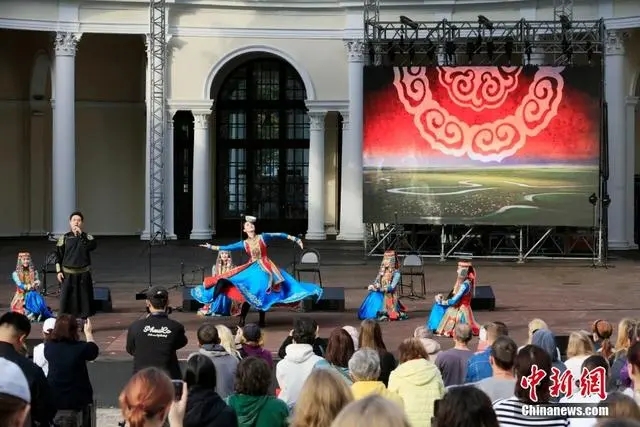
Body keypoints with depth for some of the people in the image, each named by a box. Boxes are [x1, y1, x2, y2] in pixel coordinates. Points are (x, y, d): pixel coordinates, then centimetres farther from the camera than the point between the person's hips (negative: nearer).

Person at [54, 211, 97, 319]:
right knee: (66, 299, -2)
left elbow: (91, 247, -19)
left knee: (84, 298, 4)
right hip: (68, 274, 0)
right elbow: (58, 255, 5)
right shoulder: (64, 238, 3)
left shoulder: (87, 237, 3)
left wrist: (81, 235, -20)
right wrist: (59, 271, -3)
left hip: (83, 274, 0)